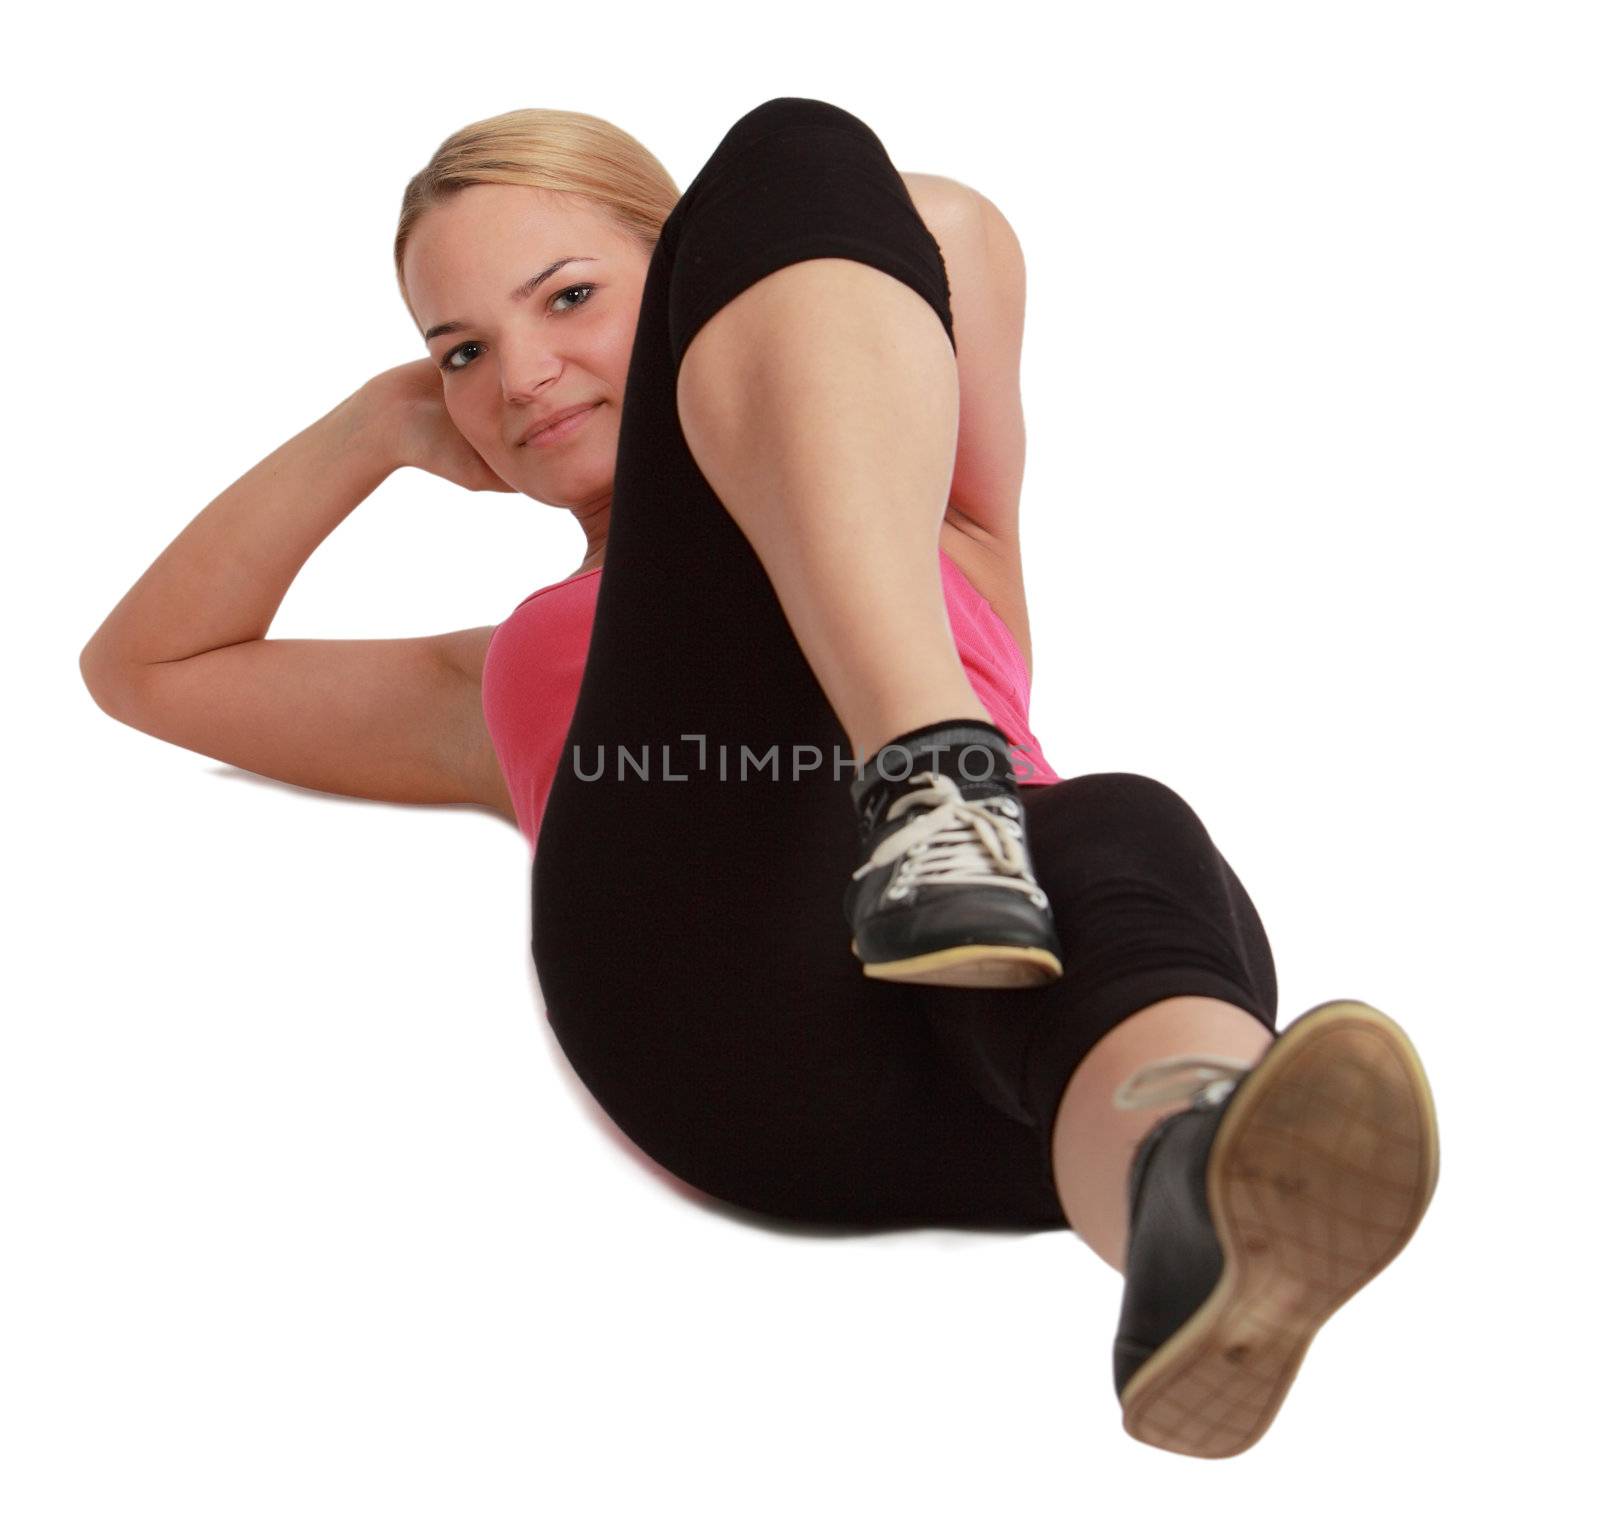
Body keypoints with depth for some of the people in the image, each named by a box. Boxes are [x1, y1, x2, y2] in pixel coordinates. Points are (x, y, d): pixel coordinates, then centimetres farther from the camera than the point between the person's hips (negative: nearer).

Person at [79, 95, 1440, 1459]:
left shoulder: (944, 548, 38)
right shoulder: (499, 686, 41)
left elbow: (956, 232, 22)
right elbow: (143, 667, 47)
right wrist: (383, 425, 45)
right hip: (703, 997, -1)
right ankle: (931, 769, -37)